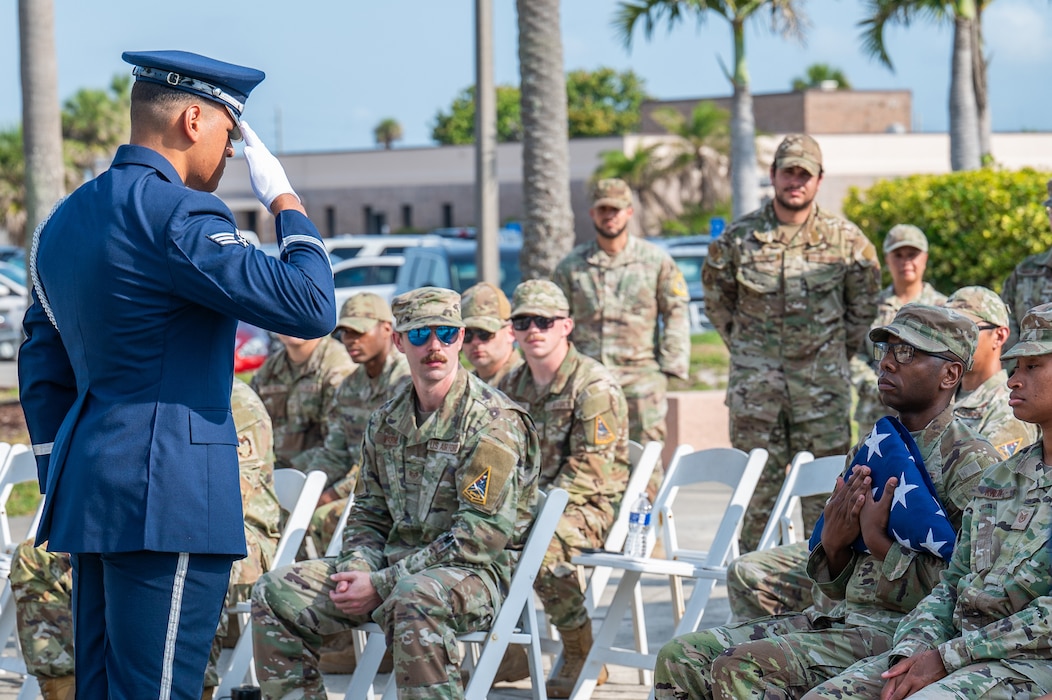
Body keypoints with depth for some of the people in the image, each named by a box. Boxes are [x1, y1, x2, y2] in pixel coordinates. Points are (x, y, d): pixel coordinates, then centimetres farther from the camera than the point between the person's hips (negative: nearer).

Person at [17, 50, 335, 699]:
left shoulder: (64, 219, 16)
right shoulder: (176, 214, -13)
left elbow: (43, 372, 21)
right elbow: (310, 309, -17)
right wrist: (286, 201, -3)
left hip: (86, 492, 10)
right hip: (168, 498, -10)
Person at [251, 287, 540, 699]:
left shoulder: (493, 421, -12)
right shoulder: (387, 421, 11)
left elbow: (481, 535, -18)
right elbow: (368, 515, 19)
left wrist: (382, 584, -19)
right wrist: (357, 569, -6)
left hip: (475, 573, -7)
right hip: (395, 564, 7)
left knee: (413, 599, -41)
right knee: (275, 593, -4)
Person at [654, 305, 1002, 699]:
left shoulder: (971, 463, -7)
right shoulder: (873, 448, 18)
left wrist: (878, 541, -14)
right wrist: (834, 543, -2)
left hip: (904, 633, -9)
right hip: (843, 618, 9)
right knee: (681, 658, -5)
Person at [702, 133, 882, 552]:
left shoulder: (845, 240, 1)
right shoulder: (739, 238, 1)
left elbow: (864, 305, 14)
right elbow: (717, 300, 14)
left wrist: (839, 353, 11)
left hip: (823, 386, 0)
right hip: (755, 382, 0)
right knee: (758, 484, 2)